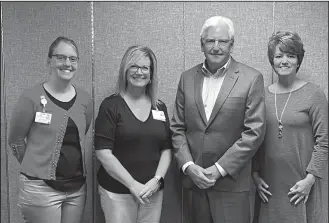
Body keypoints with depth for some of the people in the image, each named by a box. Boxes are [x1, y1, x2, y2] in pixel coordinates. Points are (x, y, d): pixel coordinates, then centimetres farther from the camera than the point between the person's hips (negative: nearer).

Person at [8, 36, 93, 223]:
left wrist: (72, 165, 12)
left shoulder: (85, 99, 2)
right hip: (41, 187, -4)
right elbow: (15, 140, -2)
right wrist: (36, 166, 6)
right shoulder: (32, 98, -11)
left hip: (77, 187, 5)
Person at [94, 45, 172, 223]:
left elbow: (166, 149, 8)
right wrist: (132, 185, -14)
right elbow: (103, 153, -11)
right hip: (117, 191, -4)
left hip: (153, 191, 4)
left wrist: (156, 180, -7)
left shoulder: (160, 107, 7)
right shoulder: (111, 105, -6)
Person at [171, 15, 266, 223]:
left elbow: (254, 132, -10)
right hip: (195, 178, 3)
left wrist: (218, 169, -13)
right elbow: (177, 128, 6)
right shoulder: (187, 77, 5)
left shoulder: (251, 78, -6)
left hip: (232, 182, -3)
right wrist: (188, 166, -7)